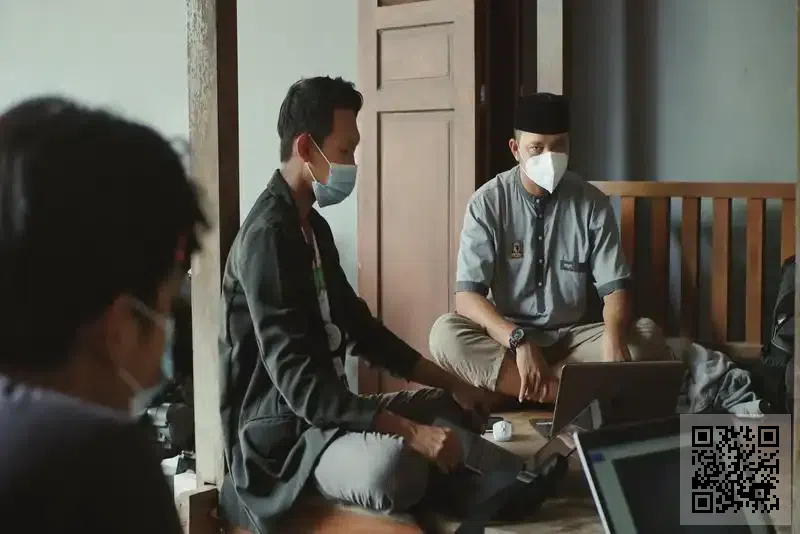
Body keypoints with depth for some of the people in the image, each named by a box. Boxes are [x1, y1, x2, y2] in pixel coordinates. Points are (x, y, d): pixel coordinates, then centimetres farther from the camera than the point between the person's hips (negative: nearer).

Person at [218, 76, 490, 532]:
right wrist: (412, 432, -32)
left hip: (328, 406, 10)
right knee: (395, 467, -37)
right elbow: (299, 382, -28)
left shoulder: (314, 226, 11)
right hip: (281, 432, -10)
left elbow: (360, 327, 18)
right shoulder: (268, 236, -20)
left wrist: (452, 385, 11)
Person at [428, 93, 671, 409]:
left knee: (648, 338, -24)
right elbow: (467, 296, -16)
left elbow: (615, 288, -5)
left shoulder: (592, 203, -3)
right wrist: (519, 341, -34)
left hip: (570, 338, 2)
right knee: (446, 333, -32)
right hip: (508, 336, -1)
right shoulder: (488, 202, -8)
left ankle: (510, 389, -26)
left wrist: (614, 336, -30)